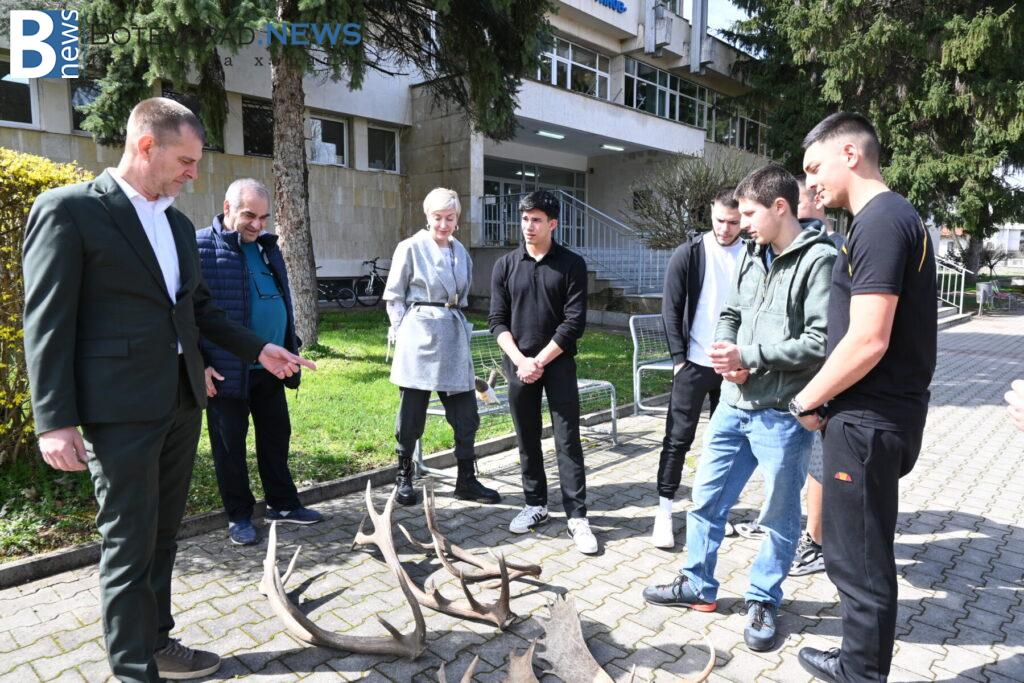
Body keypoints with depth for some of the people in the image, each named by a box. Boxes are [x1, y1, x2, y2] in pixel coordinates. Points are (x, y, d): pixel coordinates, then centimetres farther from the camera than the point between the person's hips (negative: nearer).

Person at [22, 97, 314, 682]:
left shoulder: (179, 224, 14)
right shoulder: (68, 210, -8)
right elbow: (48, 323, -11)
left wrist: (258, 349, 12)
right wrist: (56, 422, -14)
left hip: (182, 402, 7)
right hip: (121, 408, -7)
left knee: (163, 535, 17)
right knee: (129, 543, 3)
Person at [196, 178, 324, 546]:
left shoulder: (267, 245, 13)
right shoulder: (200, 246, -9)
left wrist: (289, 347, 15)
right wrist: (199, 364, -14)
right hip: (226, 371, -6)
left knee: (276, 436, 15)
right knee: (230, 445, 7)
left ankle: (282, 504, 29)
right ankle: (239, 516, 22)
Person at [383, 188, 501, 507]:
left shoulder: (460, 251, 12)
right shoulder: (410, 248, -3)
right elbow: (393, 296, 0)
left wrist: (458, 324, 14)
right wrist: (404, 331, -5)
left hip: (454, 338, 5)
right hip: (419, 339, -5)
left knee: (466, 413, 5)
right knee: (411, 414, 4)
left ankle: (466, 481, 17)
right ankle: (404, 478, 21)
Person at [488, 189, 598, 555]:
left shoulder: (572, 264, -2)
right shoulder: (505, 265, 5)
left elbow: (574, 322, -8)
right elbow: (497, 320, 2)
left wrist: (540, 361, -12)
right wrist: (520, 360, -11)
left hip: (558, 363, -2)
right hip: (518, 364, 3)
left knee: (568, 439, -2)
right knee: (527, 439, 10)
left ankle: (577, 517, 5)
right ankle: (535, 504, 25)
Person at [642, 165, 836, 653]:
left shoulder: (819, 260, -12)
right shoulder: (752, 256, 12)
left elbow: (820, 342, -20)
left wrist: (748, 355, -16)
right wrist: (729, 359, -5)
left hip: (783, 415, -7)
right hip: (734, 405, 7)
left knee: (779, 516, 11)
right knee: (706, 498, 15)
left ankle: (763, 602, 30)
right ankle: (698, 586, 33)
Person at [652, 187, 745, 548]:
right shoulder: (688, 254, -4)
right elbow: (671, 310, -5)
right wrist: (679, 358, -10)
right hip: (694, 363, -3)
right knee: (678, 437, 0)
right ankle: (664, 510, 10)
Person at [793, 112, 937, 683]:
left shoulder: (879, 223, -18)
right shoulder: (895, 216, 14)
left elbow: (867, 341, -25)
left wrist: (807, 400, -11)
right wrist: (825, 397, 16)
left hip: (869, 419, -10)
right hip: (883, 411, 10)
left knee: (859, 559, 4)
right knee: (860, 550, 21)